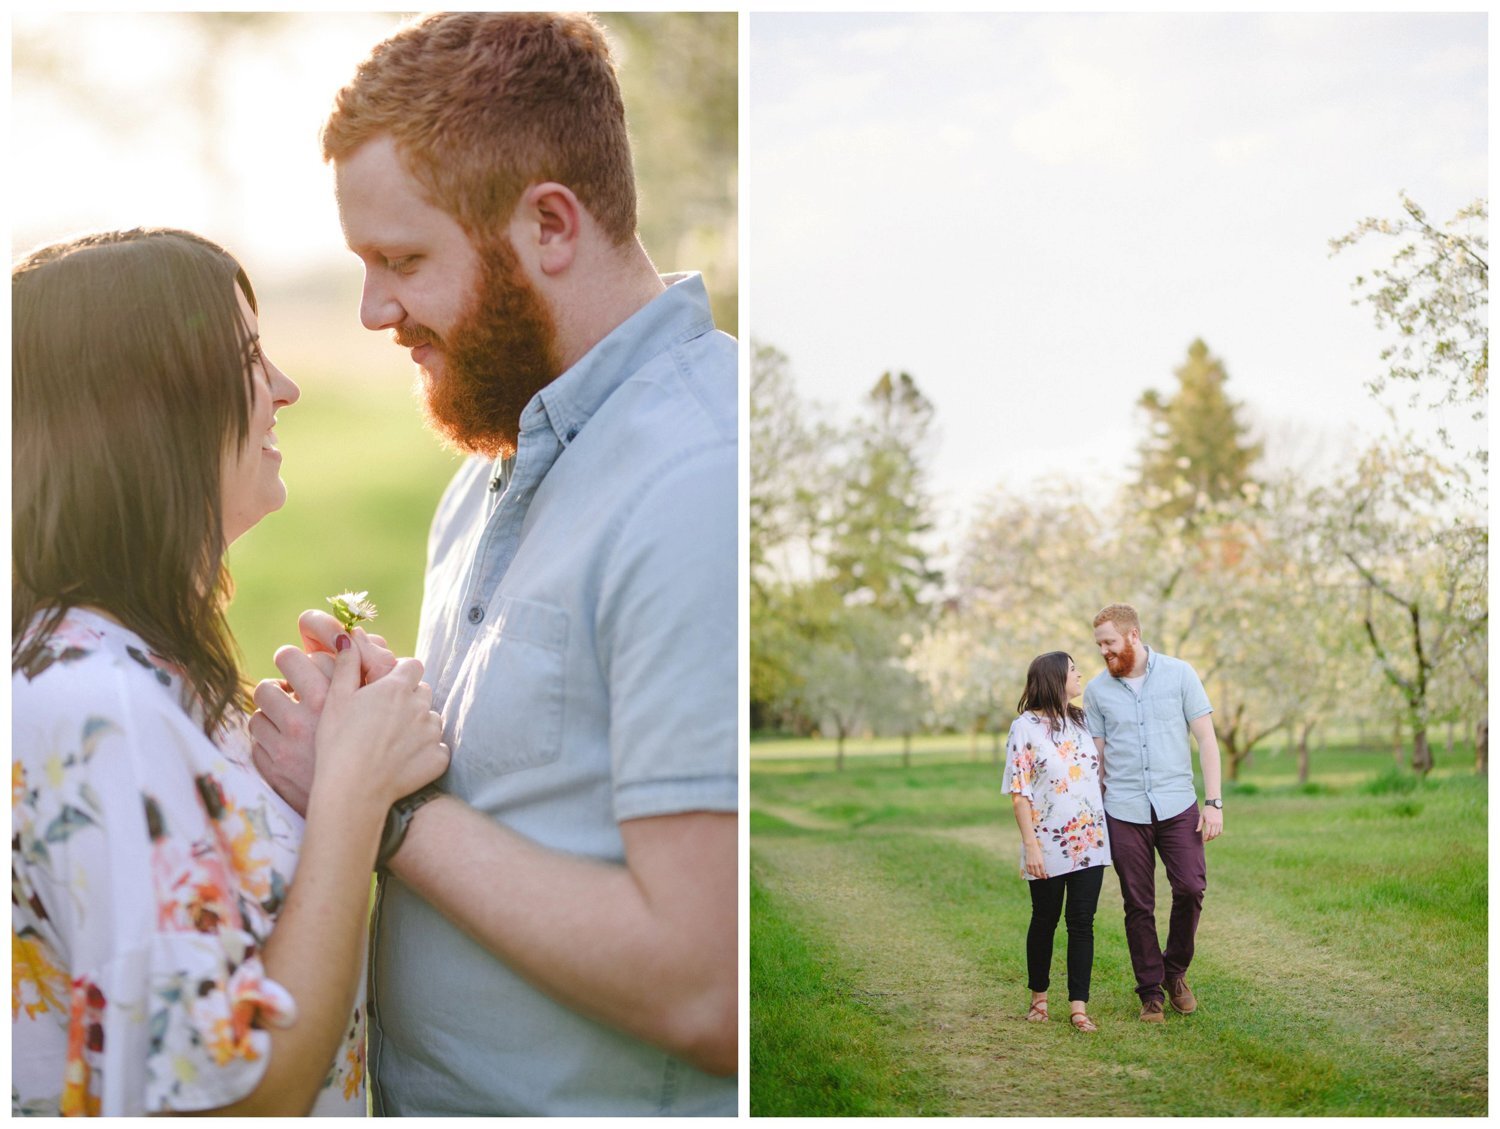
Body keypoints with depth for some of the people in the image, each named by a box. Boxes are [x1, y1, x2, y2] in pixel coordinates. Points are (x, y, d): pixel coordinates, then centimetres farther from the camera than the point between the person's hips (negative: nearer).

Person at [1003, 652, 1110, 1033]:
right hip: (1048, 845, -4)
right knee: (1045, 921, 9)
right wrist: (1030, 844, -14)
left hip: (1089, 842, 4)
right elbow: (1019, 792, -9)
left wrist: (1107, 825, 11)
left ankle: (1078, 1007, 4)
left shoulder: (1082, 722, 10)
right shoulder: (1026, 727, -7)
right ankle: (1038, 997, 26)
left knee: (1082, 923, 1)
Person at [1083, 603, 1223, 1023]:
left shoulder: (1179, 674, 0)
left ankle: (1175, 971, 13)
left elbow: (1206, 738, 0)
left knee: (1191, 887, -11)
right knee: (1138, 906, 3)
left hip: (1178, 805, -1)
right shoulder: (1097, 689, 4)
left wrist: (1214, 802, -6)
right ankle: (1150, 991, 16)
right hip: (1124, 812, 1)